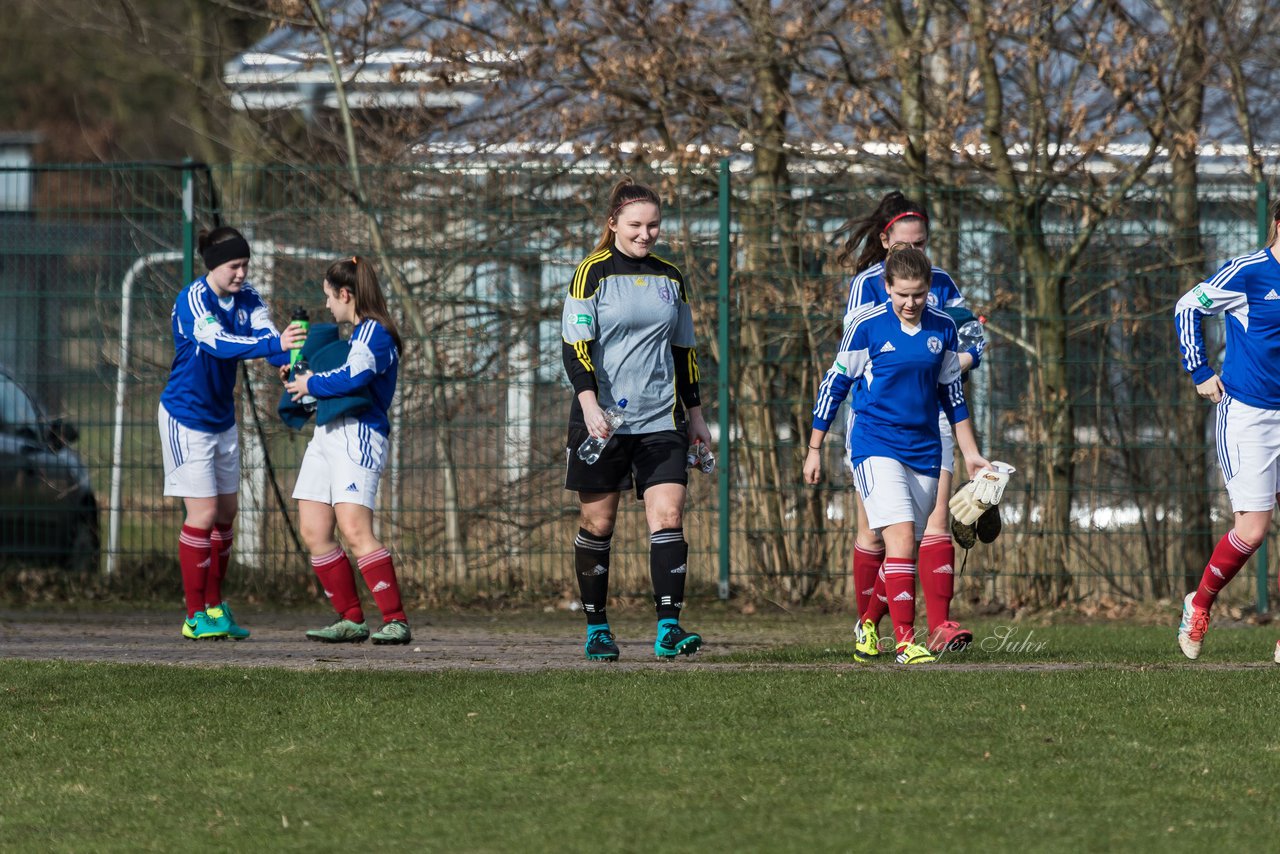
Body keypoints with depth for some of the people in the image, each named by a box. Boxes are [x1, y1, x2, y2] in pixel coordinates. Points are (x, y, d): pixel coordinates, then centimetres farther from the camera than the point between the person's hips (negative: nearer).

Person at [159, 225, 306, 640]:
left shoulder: (247, 297, -2)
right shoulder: (192, 301, -22)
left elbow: (265, 335, -16)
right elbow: (219, 343, -38)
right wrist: (276, 344, -51)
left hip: (222, 418, 7)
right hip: (186, 416, -7)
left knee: (226, 512, 11)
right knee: (203, 513, -9)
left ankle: (214, 607, 21)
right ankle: (196, 617, -3)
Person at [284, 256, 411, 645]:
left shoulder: (375, 332, -8)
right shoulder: (357, 333, 22)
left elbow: (354, 376, -24)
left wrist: (312, 384, -10)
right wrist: (300, 375, 22)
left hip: (357, 435, -10)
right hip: (326, 436, 10)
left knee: (355, 531, -20)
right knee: (314, 533, 4)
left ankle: (396, 621, -19)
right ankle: (351, 620, 8)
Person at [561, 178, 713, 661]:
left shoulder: (670, 278, 12)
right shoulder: (593, 273, -3)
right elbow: (575, 345, -9)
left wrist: (694, 414, 18)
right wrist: (589, 404, -21)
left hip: (661, 421, 3)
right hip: (603, 421, -3)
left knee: (668, 518, -10)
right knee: (598, 523, 3)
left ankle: (669, 629, -14)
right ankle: (596, 629, 14)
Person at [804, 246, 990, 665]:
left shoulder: (943, 328, 5)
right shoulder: (867, 325, -7)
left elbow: (952, 394, 17)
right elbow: (834, 384, 1)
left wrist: (971, 453, 18)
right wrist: (814, 449, 3)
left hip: (924, 451, 5)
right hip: (876, 444, -5)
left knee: (906, 548, 7)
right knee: (900, 536, -20)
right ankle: (905, 640, -23)